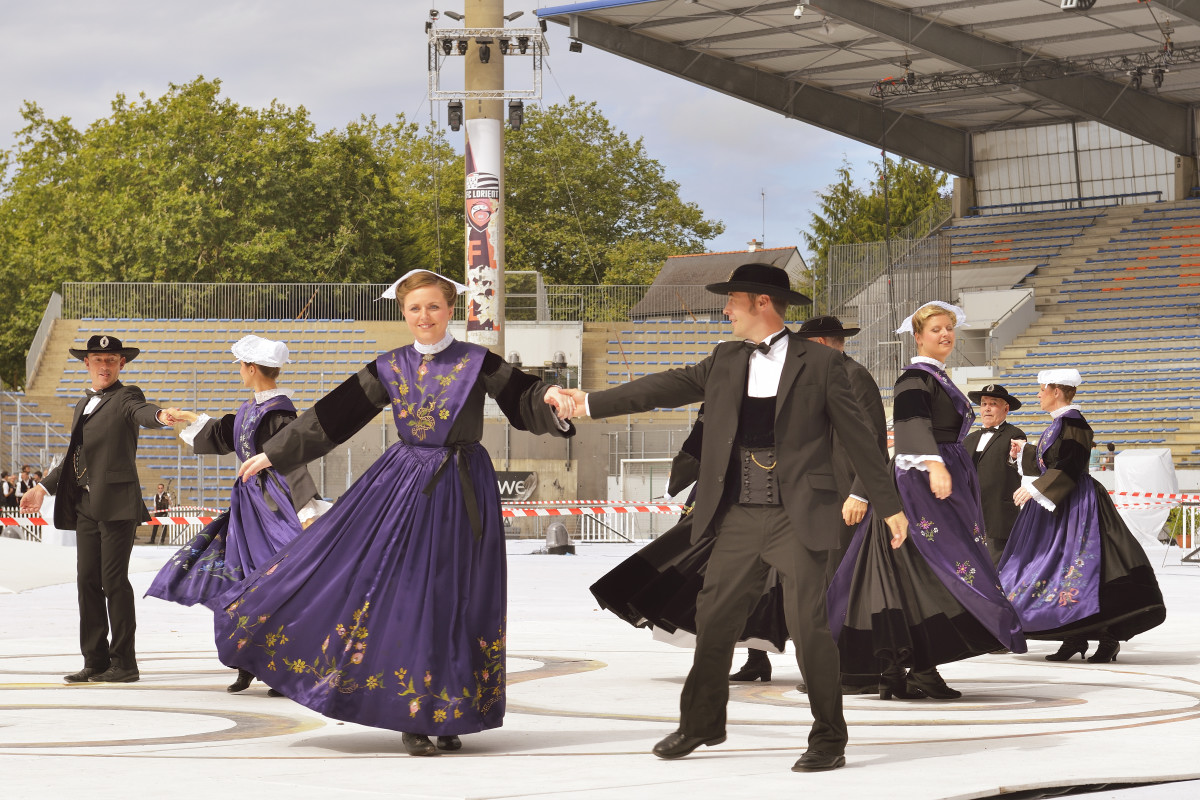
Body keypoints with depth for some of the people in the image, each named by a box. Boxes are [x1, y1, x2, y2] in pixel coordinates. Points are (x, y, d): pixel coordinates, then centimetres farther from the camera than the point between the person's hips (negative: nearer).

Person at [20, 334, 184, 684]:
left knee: (114, 580, -9)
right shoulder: (83, 405, 22)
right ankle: (95, 662, 11)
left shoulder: (125, 397, -1)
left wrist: (162, 415, -46)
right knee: (88, 581, 6)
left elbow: (140, 412, -24)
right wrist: (43, 488, 26)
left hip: (117, 504, -7)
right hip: (85, 507, 7)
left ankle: (124, 663, -4)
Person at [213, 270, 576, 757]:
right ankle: (411, 718, 6)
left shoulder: (478, 363, -3)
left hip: (461, 490, -2)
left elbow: (524, 400, -6)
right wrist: (273, 454, 11)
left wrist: (551, 401, -30)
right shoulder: (390, 368, 5)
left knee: (454, 599, 2)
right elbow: (333, 416, 9)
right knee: (403, 592, -3)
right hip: (402, 482, 2)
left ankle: (445, 715, 14)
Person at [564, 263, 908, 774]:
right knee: (714, 619, 10)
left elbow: (856, 436, -1)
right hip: (739, 519, 5)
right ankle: (699, 725, 27)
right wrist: (591, 403, 13)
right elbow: (667, 387, 15)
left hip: (799, 517, -5)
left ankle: (829, 741, 4)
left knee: (807, 626, -8)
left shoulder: (819, 363, -3)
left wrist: (889, 505, 1)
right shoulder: (726, 361, 12)